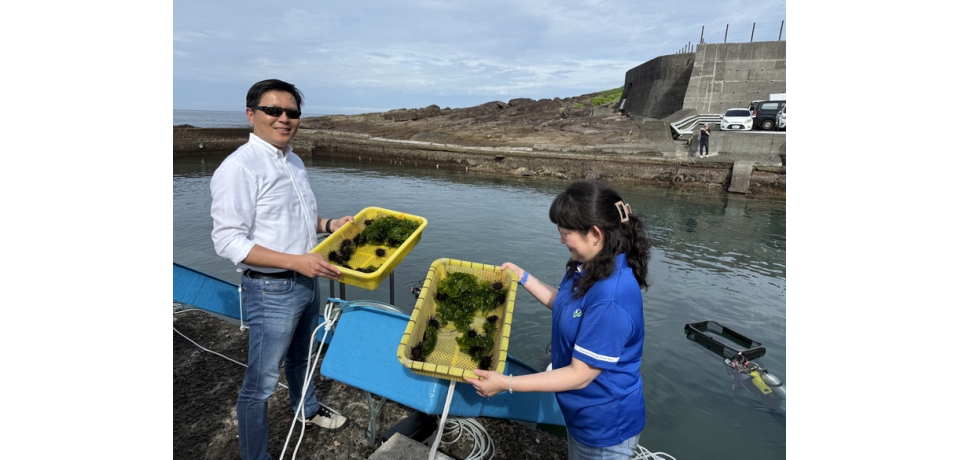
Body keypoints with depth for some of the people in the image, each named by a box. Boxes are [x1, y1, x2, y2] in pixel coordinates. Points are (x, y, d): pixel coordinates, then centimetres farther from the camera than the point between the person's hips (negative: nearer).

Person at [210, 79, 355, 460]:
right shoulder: (238, 167, -18)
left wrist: (329, 225, 3)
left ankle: (307, 409, 53)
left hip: (307, 283, 8)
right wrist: (296, 261, -28)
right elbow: (228, 242, -21)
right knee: (261, 382, 6)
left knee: (301, 357, 29)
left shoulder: (294, 161, 7)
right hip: (270, 290, -8)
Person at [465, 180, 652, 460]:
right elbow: (564, 305, 10)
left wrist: (506, 384, -26)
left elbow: (580, 375, -29)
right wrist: (523, 277, 6)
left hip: (605, 425, -8)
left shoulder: (611, 297, -36)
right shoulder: (590, 265, -8)